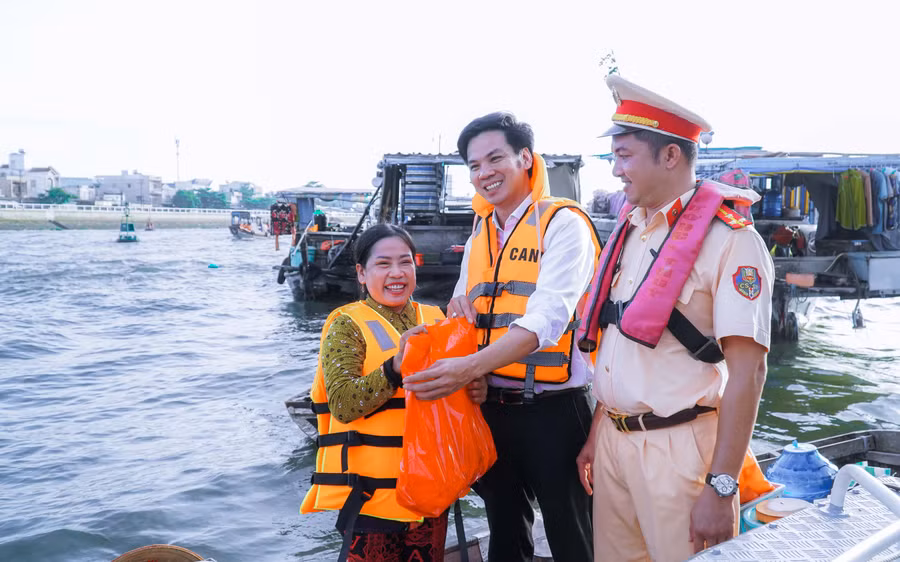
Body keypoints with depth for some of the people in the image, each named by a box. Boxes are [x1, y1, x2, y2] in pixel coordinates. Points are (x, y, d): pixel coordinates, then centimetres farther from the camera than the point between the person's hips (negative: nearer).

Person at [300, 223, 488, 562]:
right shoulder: (347, 324, -7)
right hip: (372, 488, -5)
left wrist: (475, 391, -4)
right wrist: (394, 367, -30)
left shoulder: (434, 320, 8)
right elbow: (343, 403, -18)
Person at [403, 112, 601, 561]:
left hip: (551, 408, -6)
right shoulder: (481, 232, 12)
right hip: (492, 406, 7)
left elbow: (548, 317, -23)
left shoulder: (562, 222, -10)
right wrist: (459, 305, -3)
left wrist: (471, 366, -34)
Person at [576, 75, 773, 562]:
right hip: (614, 442, 7)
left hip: (679, 449, -6)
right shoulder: (629, 232, 10)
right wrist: (596, 435, 16)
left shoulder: (728, 239, -12)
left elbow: (747, 370, -16)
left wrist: (721, 487, -18)